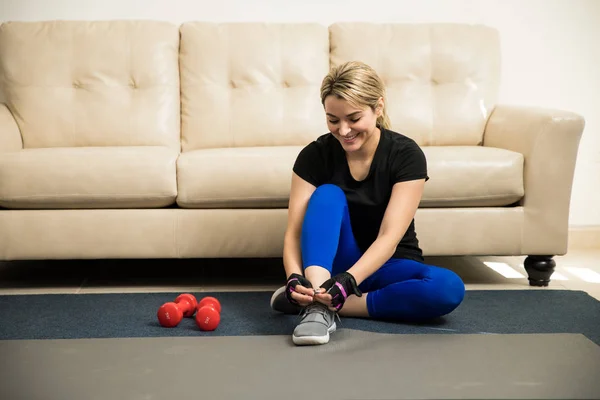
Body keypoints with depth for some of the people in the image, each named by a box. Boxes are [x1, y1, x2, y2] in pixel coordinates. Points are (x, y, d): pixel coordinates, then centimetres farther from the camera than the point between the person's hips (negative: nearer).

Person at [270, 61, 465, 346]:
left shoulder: (406, 155, -17)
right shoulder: (316, 154, -12)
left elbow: (389, 237, -26)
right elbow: (294, 231, -18)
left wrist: (349, 280, -42)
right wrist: (294, 278, -39)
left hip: (388, 268, 0)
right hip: (335, 265, 1)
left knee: (449, 289, -32)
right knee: (328, 195, -26)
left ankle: (323, 304, -30)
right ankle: (317, 303, -42)